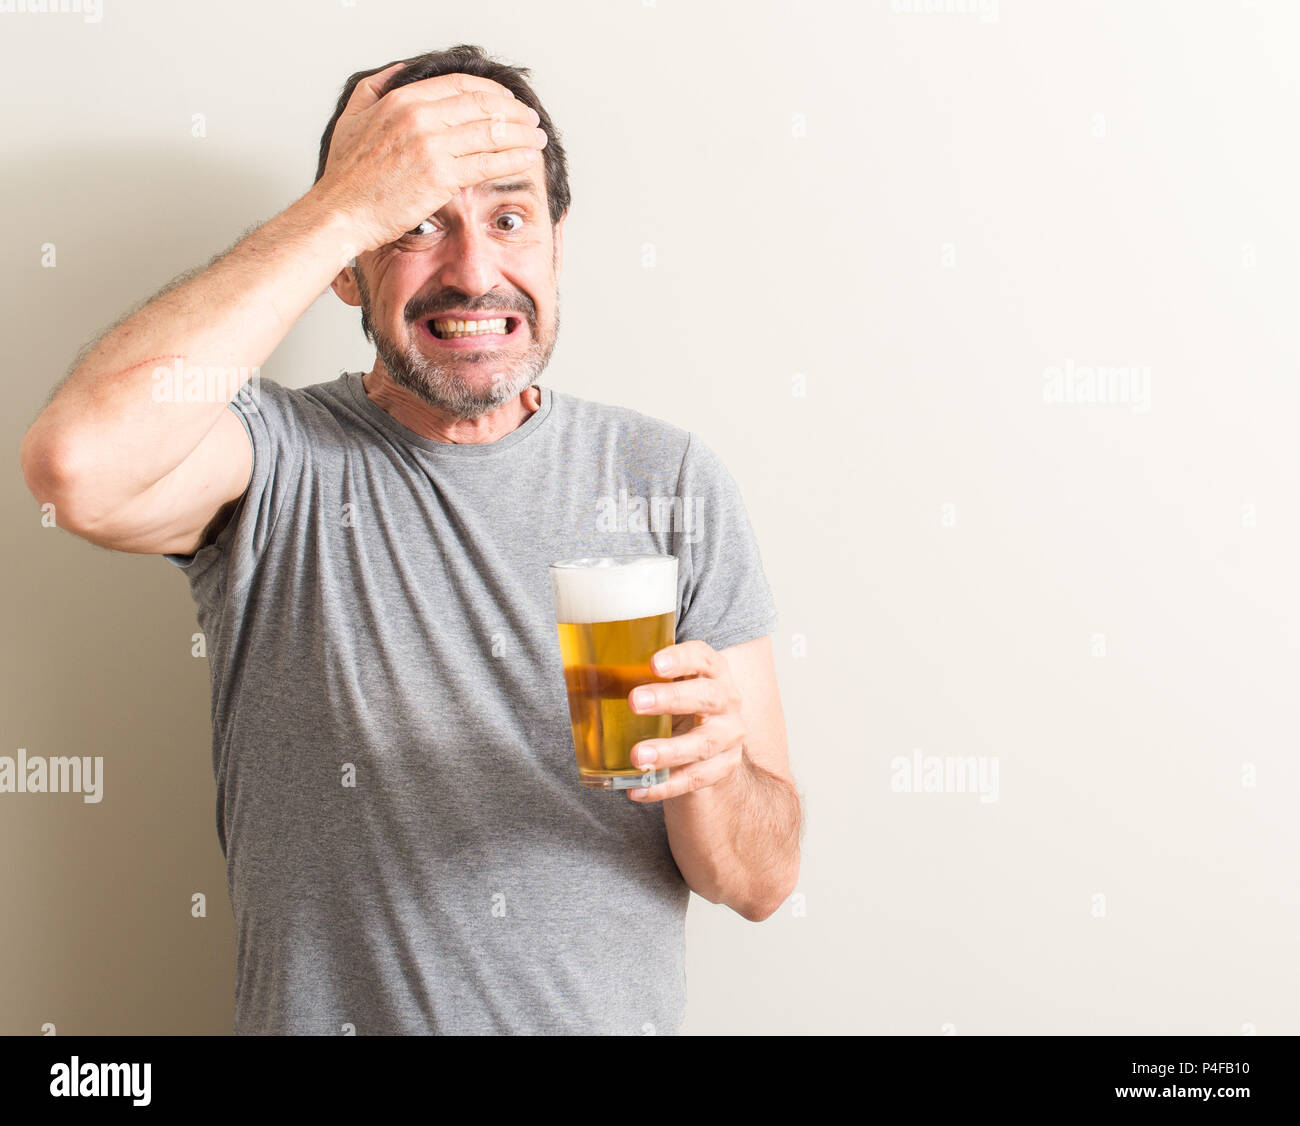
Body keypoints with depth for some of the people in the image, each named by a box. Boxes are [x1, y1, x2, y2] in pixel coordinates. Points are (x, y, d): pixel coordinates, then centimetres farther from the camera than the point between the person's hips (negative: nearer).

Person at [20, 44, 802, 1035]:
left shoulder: (671, 480, -6)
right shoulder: (277, 461, -10)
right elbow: (81, 466, -35)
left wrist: (710, 773, -27)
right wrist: (344, 205, -26)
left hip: (612, 1012, 1)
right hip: (325, 1009, -1)